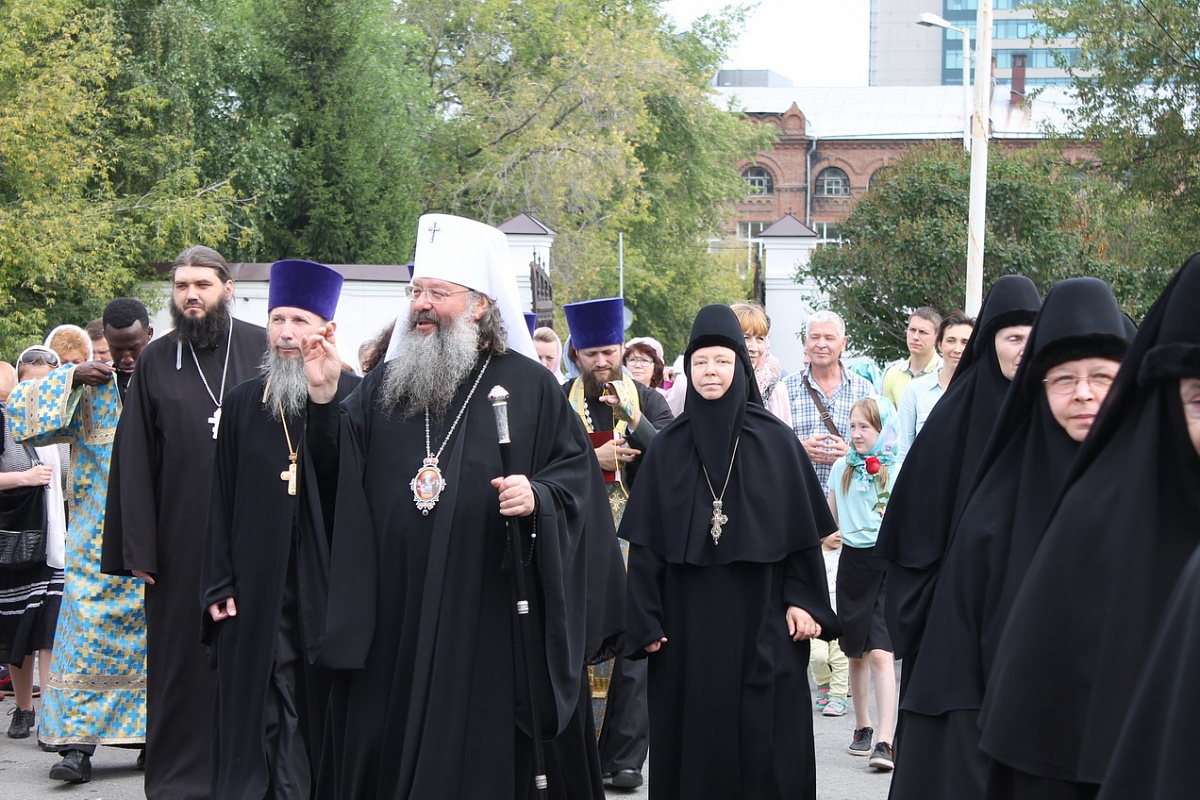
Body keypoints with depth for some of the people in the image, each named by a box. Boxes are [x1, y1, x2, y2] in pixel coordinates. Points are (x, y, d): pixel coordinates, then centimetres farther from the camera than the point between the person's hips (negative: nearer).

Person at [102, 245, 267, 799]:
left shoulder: (264, 350, 2)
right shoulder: (156, 362, 6)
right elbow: (135, 461, 4)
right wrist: (140, 547, -2)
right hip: (182, 539, 1)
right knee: (184, 653, 5)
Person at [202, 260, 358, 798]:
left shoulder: (357, 399, -2)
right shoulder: (243, 404, 8)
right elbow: (221, 499, 8)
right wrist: (220, 584, 3)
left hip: (332, 587, -2)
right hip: (259, 590, 3)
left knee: (326, 710, 4)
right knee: (263, 716, 4)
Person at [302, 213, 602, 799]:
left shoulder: (527, 385, 3)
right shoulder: (384, 384, 13)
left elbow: (577, 466, 3)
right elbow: (336, 477, 9)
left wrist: (538, 495, -16)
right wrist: (323, 399, -3)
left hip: (488, 618, -3)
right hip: (391, 615, 3)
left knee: (484, 752, 0)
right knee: (382, 747, 4)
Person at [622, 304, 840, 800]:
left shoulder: (773, 441, 1)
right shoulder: (667, 448, 5)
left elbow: (802, 528, 1)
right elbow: (646, 543, 4)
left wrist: (802, 600, -6)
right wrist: (646, 621, -1)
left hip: (759, 617, -1)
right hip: (689, 620, 2)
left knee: (762, 738, 0)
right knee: (694, 736, 3)